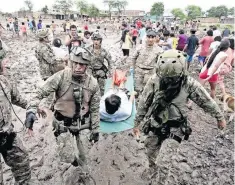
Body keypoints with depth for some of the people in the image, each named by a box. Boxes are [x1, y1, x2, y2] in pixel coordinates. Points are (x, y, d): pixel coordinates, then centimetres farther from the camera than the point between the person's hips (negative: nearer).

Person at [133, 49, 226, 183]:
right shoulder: (154, 81, -18)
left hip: (175, 129, -2)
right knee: (151, 152, 23)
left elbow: (207, 101, -4)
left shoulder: (189, 84, -20)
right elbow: (144, 103, -6)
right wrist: (137, 123, 1)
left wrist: (220, 117, 8)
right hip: (155, 125, 3)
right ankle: (152, 167, 58)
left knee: (163, 162, -5)